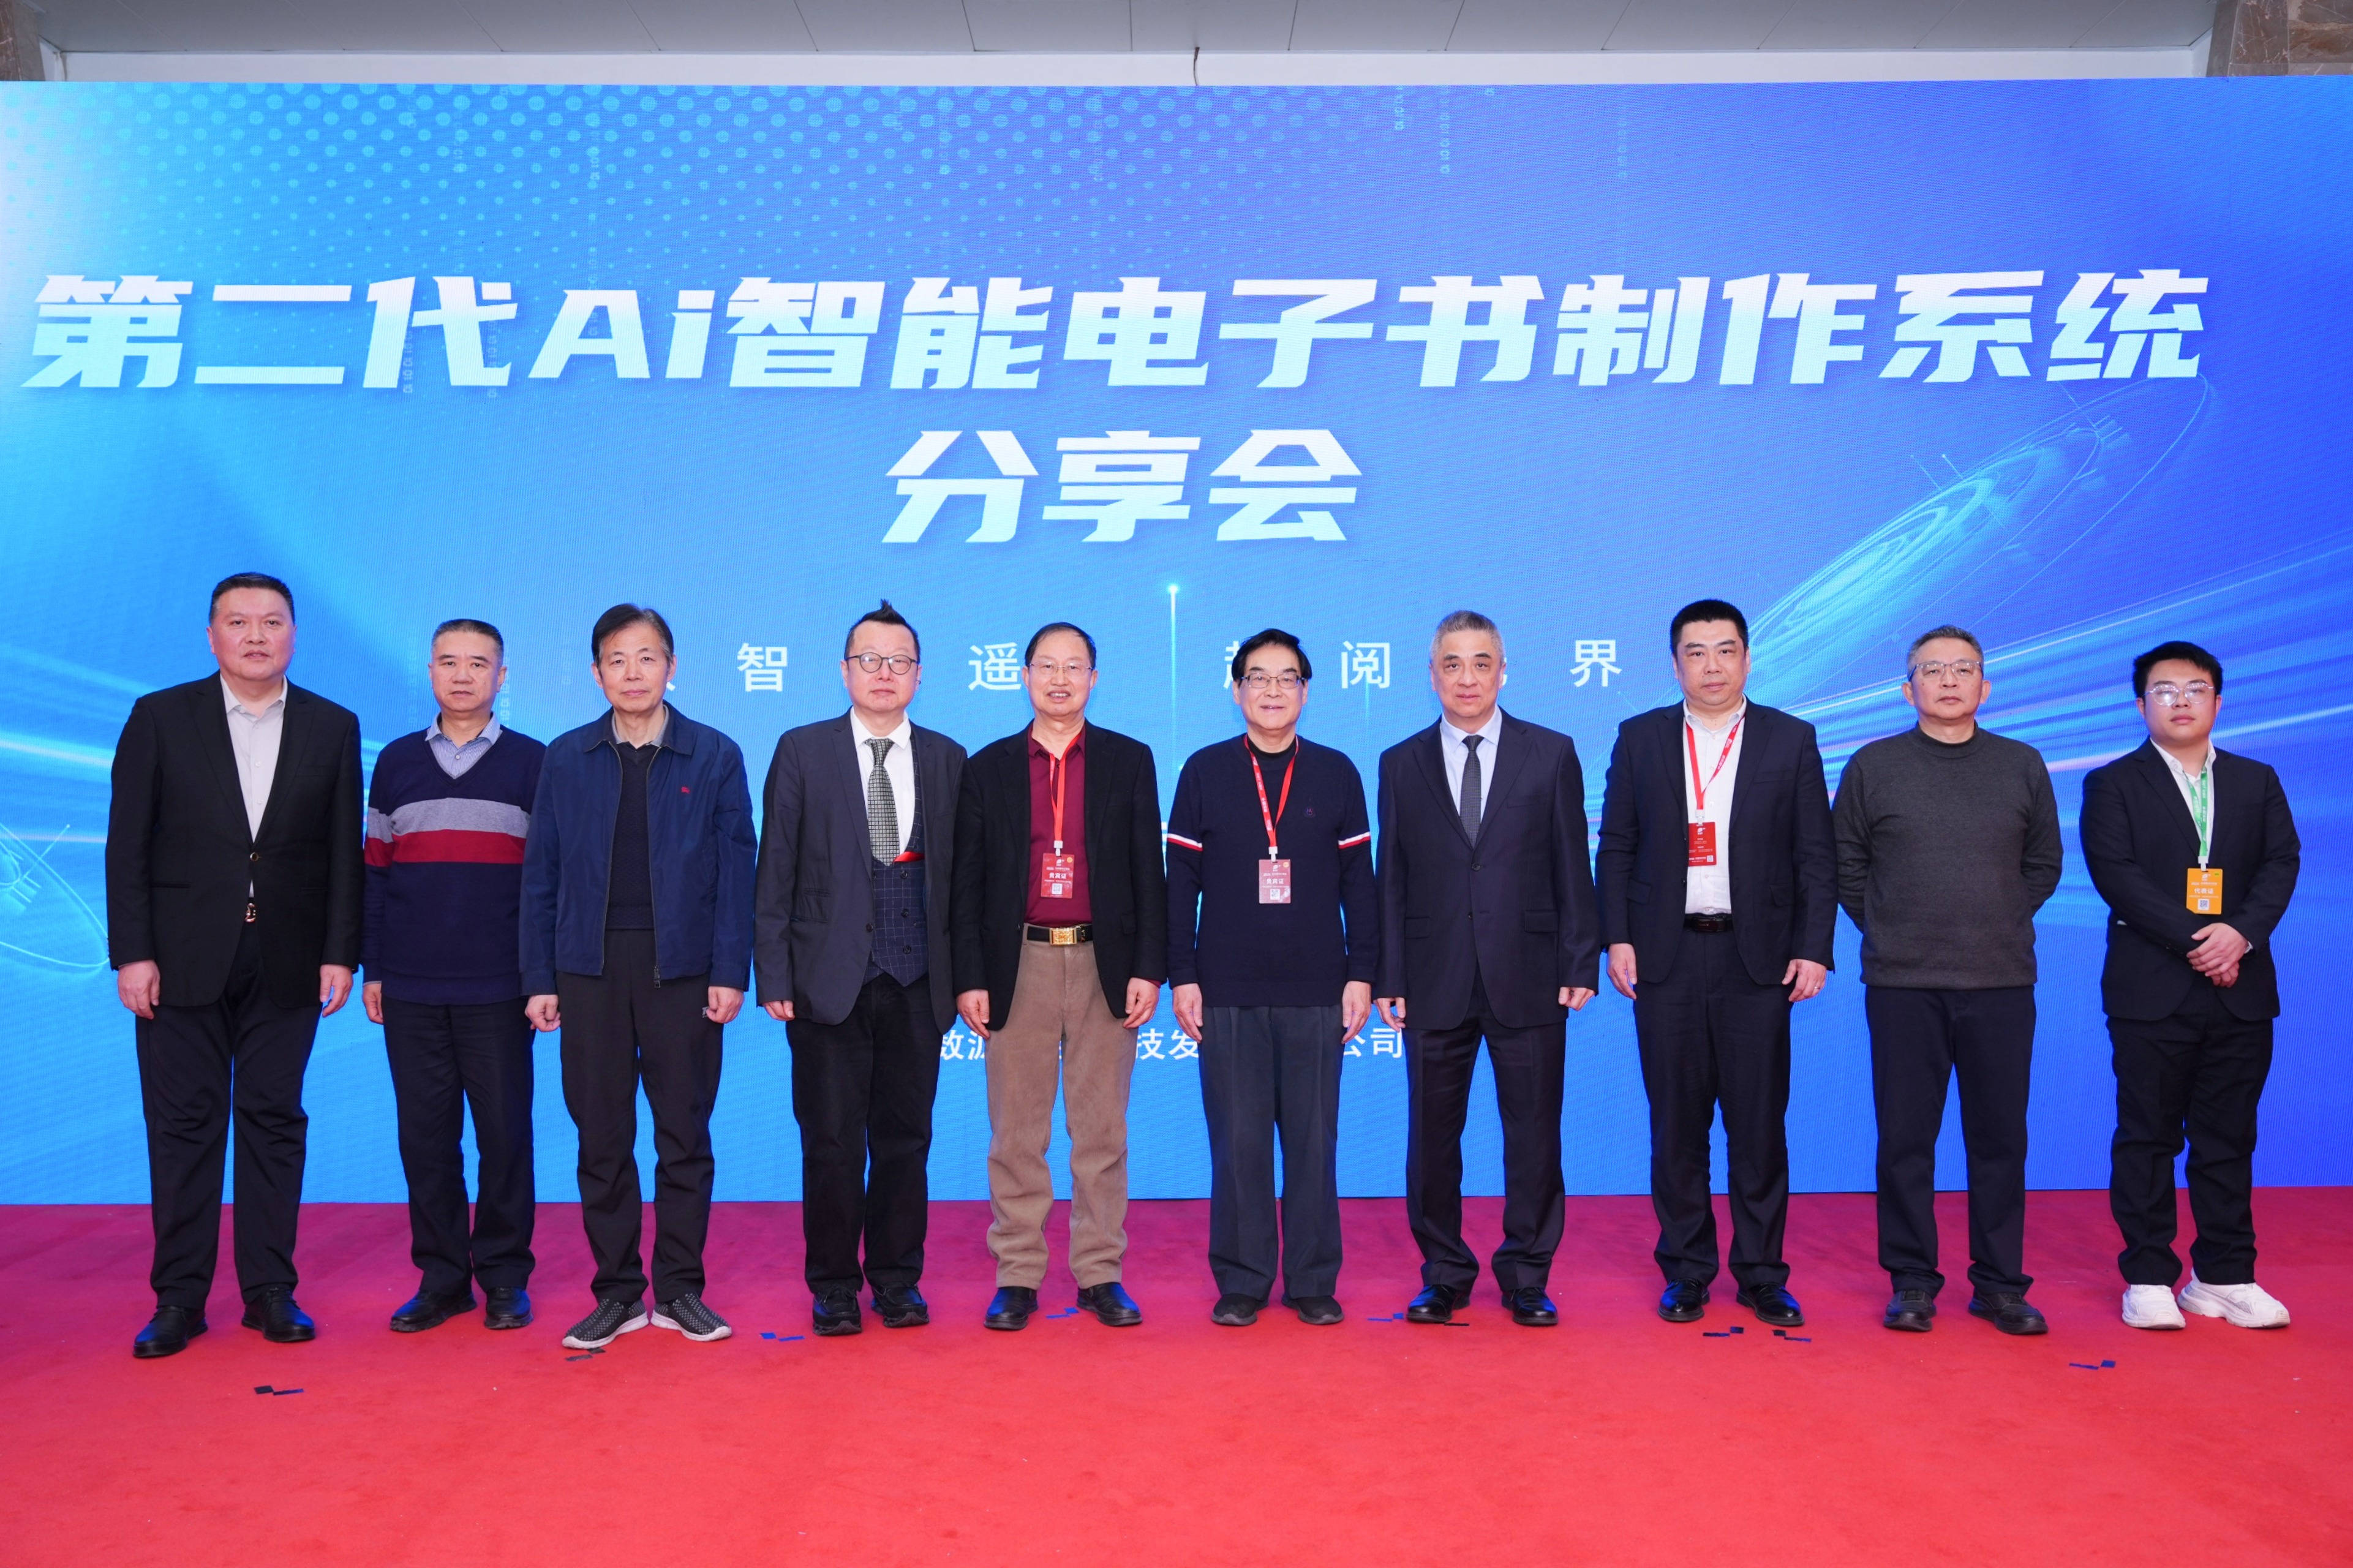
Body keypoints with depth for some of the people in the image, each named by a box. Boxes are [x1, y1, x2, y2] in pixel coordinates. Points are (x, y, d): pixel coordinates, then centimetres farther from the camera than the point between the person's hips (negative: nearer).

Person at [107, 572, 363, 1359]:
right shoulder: (159, 718, 2)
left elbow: (344, 851, 4)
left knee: (274, 1119, 6)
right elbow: (128, 845, 0)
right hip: (185, 959, -1)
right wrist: (132, 954, -6)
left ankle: (271, 1289, 15)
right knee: (185, 1124, 4)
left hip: (287, 961, 1)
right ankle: (179, 1299, 13)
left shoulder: (334, 728, 5)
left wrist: (339, 953, -2)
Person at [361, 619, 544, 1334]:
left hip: (498, 991, -2)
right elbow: (376, 872, 12)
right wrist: (373, 968, 7)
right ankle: (441, 1277, 17)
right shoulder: (396, 763, 11)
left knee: (504, 1132, 2)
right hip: (410, 991, 3)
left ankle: (504, 1275, 14)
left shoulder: (532, 764, 3)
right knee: (424, 1135, 6)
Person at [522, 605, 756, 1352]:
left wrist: (730, 973, -7)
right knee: (601, 1138, 7)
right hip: (591, 968, 2)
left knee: (684, 1135, 4)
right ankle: (617, 1292, 18)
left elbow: (735, 871, 0)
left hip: (681, 969, -1)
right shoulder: (566, 758, 7)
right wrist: (539, 978, 2)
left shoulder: (714, 756, 3)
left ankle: (680, 1289, 16)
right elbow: (542, 874, 7)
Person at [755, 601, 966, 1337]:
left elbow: (959, 872, 6)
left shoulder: (947, 759, 7)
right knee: (832, 1139, 4)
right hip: (829, 976, -1)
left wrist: (965, 973, 1)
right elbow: (776, 870, 0)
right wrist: (773, 975, -5)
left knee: (905, 1137, 8)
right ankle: (833, 1284, 18)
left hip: (917, 981, 2)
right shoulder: (803, 751, 3)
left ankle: (897, 1278, 22)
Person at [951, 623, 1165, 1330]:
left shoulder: (1129, 761, 7)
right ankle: (1016, 1278, 14)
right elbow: (968, 881, 6)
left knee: (1102, 1132, 6)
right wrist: (970, 977, -2)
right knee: (1016, 1134, 5)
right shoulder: (988, 767, 7)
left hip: (1105, 963, 0)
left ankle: (1101, 1276, 15)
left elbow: (1149, 871, 4)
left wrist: (1149, 968, -4)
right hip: (1019, 963, 0)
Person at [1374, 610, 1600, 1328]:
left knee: (1533, 1134, 6)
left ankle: (1527, 1277, 20)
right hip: (1435, 981, 1)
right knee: (1432, 1135, 7)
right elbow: (1391, 879, 5)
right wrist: (1388, 978, 0)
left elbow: (1572, 867, 3)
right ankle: (1444, 1275, 22)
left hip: (1528, 978, -1)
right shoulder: (1402, 764, 7)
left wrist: (1581, 963, -3)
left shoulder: (1552, 754, 5)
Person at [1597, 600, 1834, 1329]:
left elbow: (1816, 857, 4)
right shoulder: (1639, 738, 7)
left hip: (1758, 959, 0)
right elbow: (1616, 849, 7)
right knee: (1676, 1123, 6)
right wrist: (1617, 939, -2)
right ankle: (1686, 1272, 17)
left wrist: (1814, 948, -4)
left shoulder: (1792, 741, 5)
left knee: (1760, 1123, 3)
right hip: (1665, 958, 1)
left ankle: (1762, 1275, 15)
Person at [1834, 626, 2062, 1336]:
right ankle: (1911, 1282, 14)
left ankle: (2000, 1284, 17)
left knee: (2000, 1138, 6)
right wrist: (1887, 929, 4)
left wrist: (2000, 926, 7)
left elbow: (2043, 865, 16)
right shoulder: (1873, 766, 3)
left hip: (2001, 983, 1)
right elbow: (1845, 865, 9)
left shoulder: (2023, 766, 8)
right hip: (1902, 985, -1)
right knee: (1905, 1138, 3)